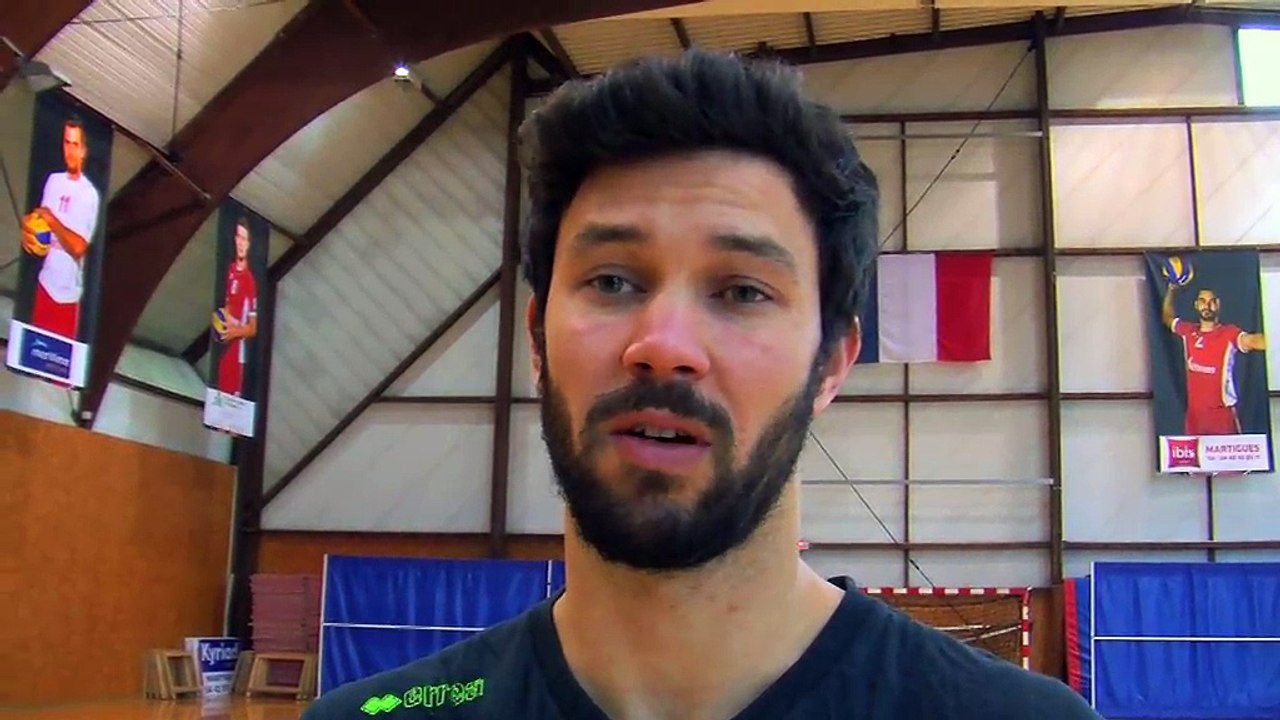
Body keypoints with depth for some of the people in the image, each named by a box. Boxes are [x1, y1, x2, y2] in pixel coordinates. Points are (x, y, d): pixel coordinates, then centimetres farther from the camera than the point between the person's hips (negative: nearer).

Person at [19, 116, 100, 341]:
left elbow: (78, 247, -17)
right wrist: (31, 232, -5)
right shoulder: (53, 180, 7)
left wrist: (52, 221, -18)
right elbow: (42, 223, 15)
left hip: (68, 292, -5)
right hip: (45, 282, 5)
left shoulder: (90, 195, -10)